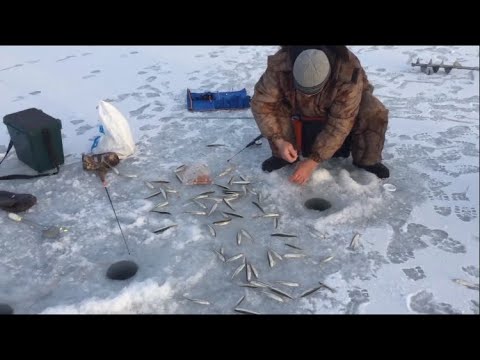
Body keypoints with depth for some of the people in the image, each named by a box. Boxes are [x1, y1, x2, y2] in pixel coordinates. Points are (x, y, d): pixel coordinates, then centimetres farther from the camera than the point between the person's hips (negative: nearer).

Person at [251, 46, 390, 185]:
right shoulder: (279, 65, -35)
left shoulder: (349, 75, -39)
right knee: (275, 108, -28)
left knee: (375, 113, -30)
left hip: (343, 111, -1)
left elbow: (339, 125, -35)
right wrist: (278, 141, -36)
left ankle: (367, 160, -4)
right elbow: (261, 103, -26)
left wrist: (313, 161, -35)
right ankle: (282, 156, -5)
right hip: (301, 111, 2)